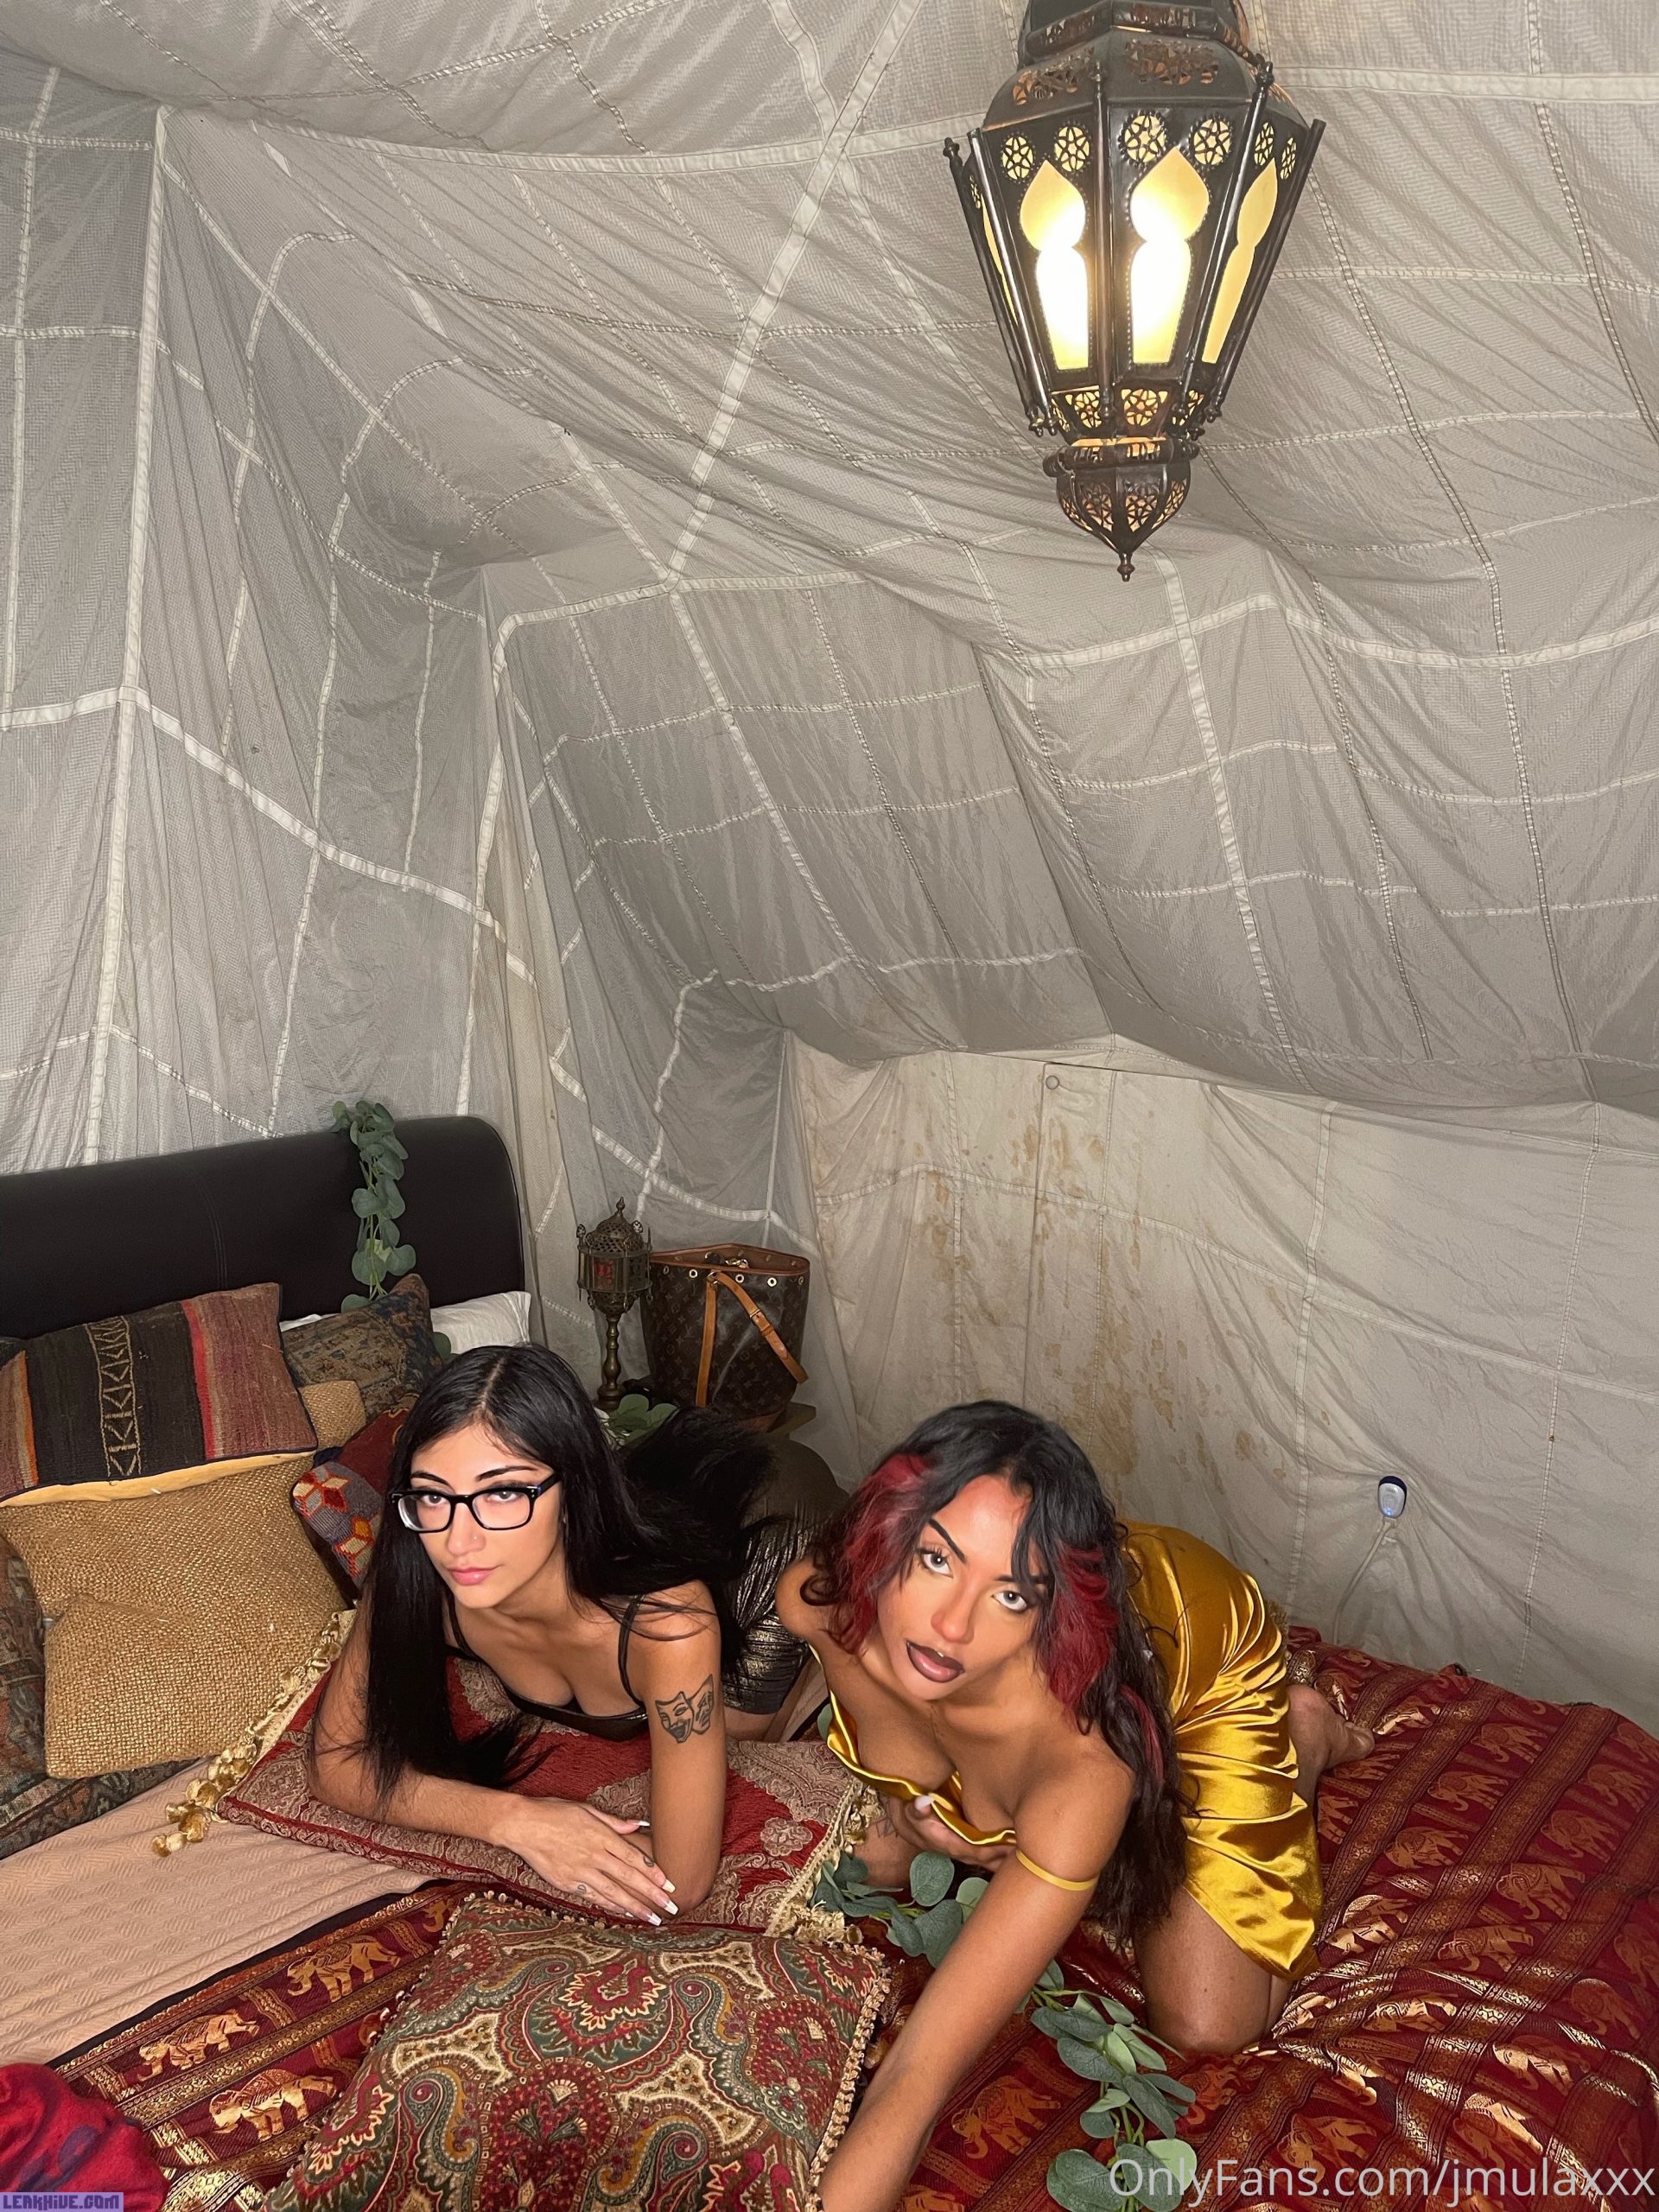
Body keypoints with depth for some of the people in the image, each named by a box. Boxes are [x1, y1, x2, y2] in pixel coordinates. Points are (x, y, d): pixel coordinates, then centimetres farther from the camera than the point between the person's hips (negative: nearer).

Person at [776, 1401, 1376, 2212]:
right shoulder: (814, 1598, -36)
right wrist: (900, 1815, -20)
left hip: (1209, 1656, -3)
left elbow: (918, 2077, -47)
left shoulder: (1085, 1764, -47)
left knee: (1206, 2022, -5)